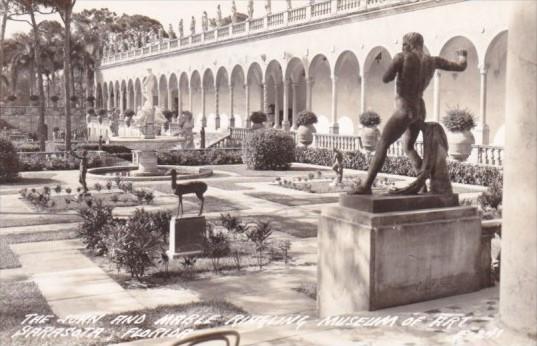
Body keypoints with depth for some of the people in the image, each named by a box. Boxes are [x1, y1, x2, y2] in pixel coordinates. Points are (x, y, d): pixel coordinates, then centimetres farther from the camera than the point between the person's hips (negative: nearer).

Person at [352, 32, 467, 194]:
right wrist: (462, 56, 35)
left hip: (405, 110, -7)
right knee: (408, 147, 24)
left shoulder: (401, 57, -11)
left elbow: (385, 79, -8)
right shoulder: (433, 60, 6)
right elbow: (461, 67, 13)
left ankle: (366, 186, -17)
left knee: (382, 145, -7)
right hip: (420, 111, 7)